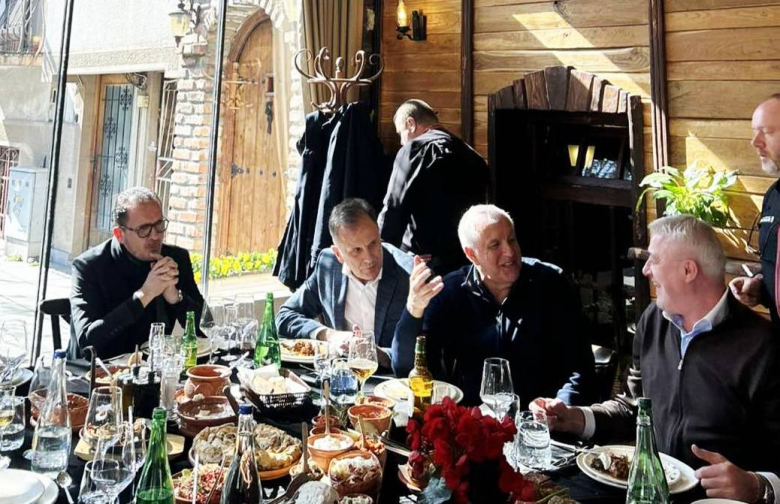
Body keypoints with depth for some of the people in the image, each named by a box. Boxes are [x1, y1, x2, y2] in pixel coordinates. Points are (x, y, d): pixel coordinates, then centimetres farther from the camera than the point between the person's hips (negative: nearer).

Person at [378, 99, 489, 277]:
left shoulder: (416, 149, -6)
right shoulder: (472, 155, 12)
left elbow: (394, 209, -9)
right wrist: (470, 251, 16)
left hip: (424, 261, -6)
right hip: (467, 260, 6)